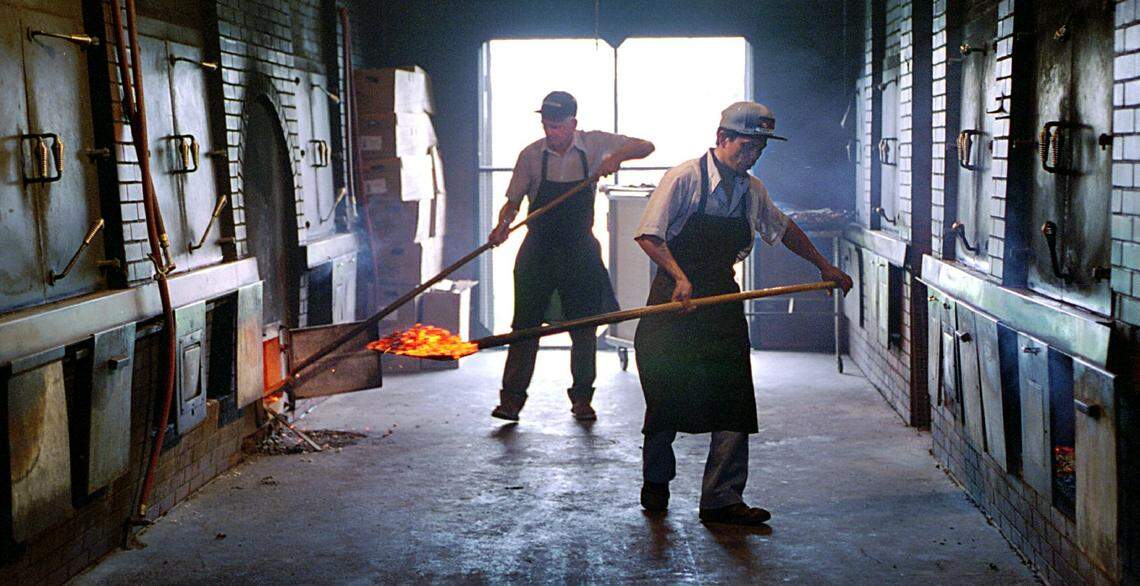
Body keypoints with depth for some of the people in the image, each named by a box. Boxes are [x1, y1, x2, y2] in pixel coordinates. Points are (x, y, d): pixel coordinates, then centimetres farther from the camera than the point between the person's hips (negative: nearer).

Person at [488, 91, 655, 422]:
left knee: (584, 328, 5)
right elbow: (513, 201, 1)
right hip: (538, 251, -1)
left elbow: (645, 147, -1)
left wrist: (618, 156, -21)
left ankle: (582, 398, 17)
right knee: (525, 324, -4)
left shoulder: (594, 144, -3)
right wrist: (502, 226, -19)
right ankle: (512, 398, 1)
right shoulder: (531, 154, -3)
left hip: (580, 250, 1)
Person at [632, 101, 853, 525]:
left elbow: (784, 229, 26)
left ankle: (722, 500, 1)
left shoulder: (751, 190, 9)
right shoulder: (684, 178, -10)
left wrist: (824, 266, 30)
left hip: (723, 300, 5)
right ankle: (656, 483, 26)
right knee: (666, 399, 4)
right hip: (675, 299, -5)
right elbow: (649, 236, -13)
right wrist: (681, 277, -24)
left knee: (734, 404, -4)